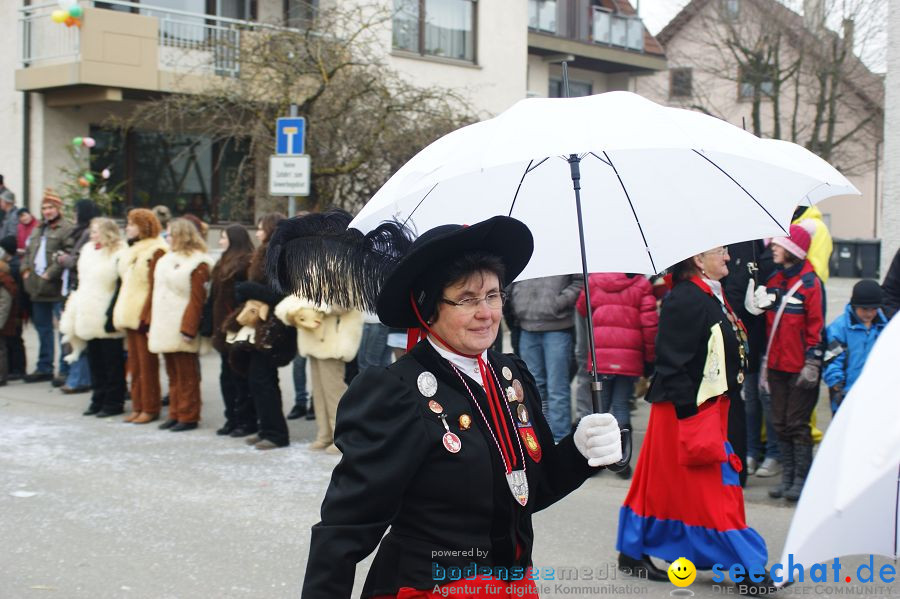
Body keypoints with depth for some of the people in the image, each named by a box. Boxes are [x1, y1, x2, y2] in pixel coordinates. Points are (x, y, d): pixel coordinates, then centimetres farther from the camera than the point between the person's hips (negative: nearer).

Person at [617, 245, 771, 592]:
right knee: (714, 487, -3)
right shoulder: (685, 299, -18)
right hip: (688, 409, -10)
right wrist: (690, 416, -22)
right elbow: (673, 365, -21)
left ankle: (632, 553, 26)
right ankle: (748, 566, 3)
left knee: (660, 484, 16)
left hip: (710, 406, 10)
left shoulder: (711, 297, 13)